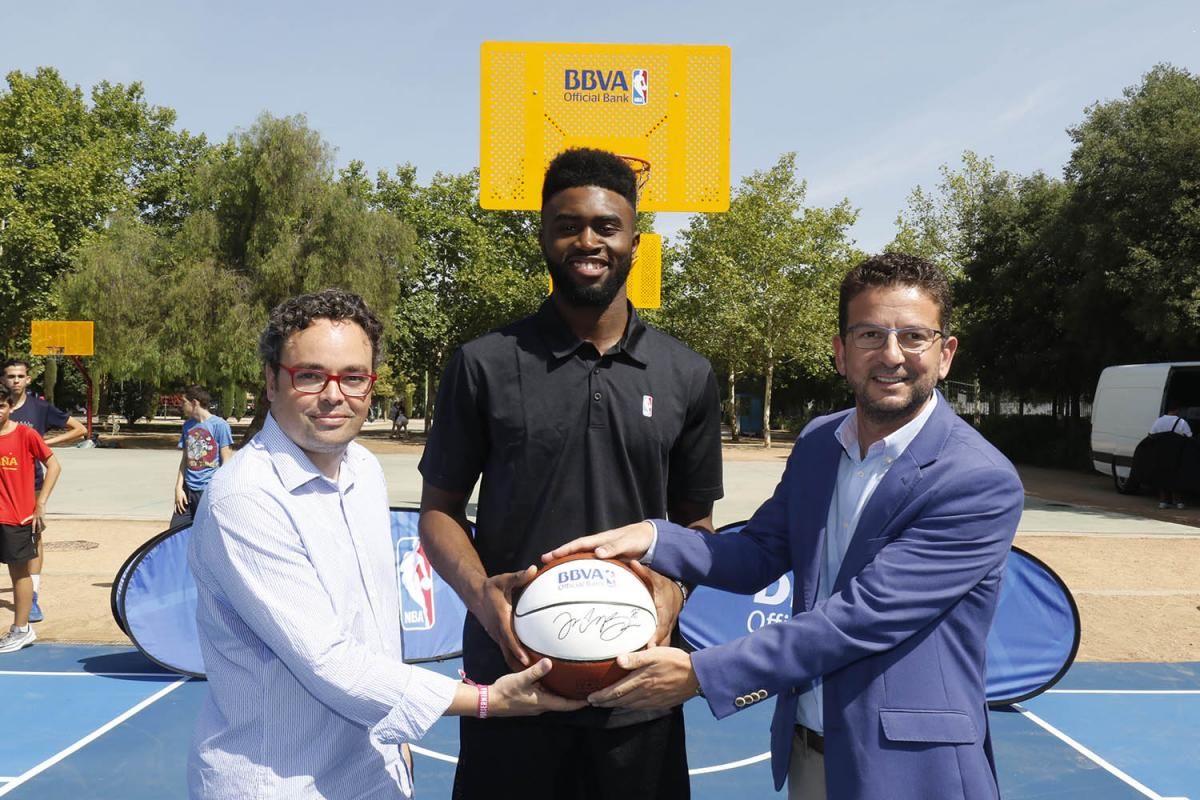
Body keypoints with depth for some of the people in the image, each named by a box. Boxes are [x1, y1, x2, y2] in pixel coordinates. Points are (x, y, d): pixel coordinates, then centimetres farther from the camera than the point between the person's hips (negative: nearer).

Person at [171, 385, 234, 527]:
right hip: (188, 490, 6)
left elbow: (227, 462, -8)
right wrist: (178, 487, 6)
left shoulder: (219, 425, -9)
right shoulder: (188, 425, 10)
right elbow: (185, 459, 15)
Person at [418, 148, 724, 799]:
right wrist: (481, 593, -14)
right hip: (511, 674, -1)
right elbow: (439, 509, 3)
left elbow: (694, 523, 10)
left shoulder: (688, 377, 3)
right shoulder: (484, 365, -2)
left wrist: (674, 587, -10)